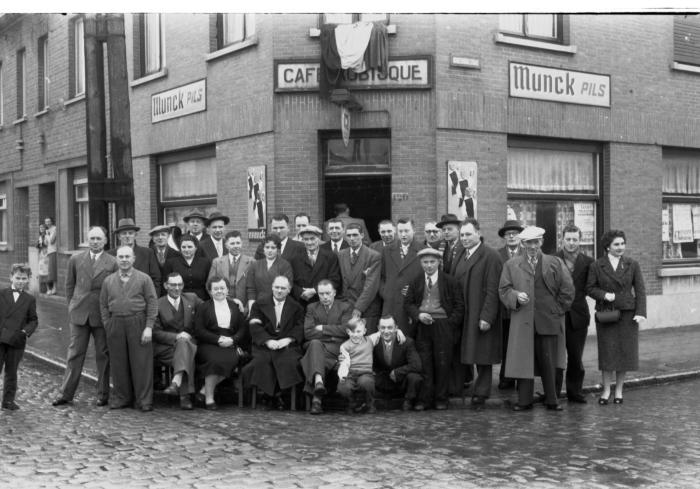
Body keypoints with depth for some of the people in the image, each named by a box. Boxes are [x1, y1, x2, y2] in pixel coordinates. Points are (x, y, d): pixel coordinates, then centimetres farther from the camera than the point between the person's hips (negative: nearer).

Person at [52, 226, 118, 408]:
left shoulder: (113, 262, 0)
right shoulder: (75, 260, 7)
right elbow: (69, 286, 13)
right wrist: (72, 306, 8)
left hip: (103, 315, -1)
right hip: (79, 314, 2)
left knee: (103, 355, 5)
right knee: (75, 354, 6)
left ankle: (103, 395, 15)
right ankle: (66, 394, 13)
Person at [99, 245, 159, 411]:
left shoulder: (144, 279, 2)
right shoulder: (108, 281, 11)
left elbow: (152, 303, -2)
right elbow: (103, 305, 13)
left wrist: (149, 327, -9)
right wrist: (107, 326, 3)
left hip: (138, 324, -3)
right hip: (115, 325, 3)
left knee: (141, 362, -2)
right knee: (118, 363, 6)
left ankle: (144, 400, 6)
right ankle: (121, 397, 18)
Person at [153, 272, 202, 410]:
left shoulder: (192, 298, 13)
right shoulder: (158, 305, 3)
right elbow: (156, 332, -1)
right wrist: (176, 336, -16)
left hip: (189, 342, 2)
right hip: (166, 347, -2)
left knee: (183, 344, -36)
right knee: (186, 356, -34)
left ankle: (176, 383, -52)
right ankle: (185, 395, -44)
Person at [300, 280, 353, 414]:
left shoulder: (345, 307, 14)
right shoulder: (312, 308, 19)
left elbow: (345, 330, -3)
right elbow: (307, 333, 2)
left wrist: (322, 328, -2)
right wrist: (332, 333, -5)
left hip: (336, 349, -1)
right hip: (315, 346, 1)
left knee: (315, 354, -35)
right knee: (315, 343, -37)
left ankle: (316, 397, -44)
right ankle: (318, 381, -61)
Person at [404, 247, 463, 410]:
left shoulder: (450, 281, 3)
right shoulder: (416, 282, 10)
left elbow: (459, 305, 4)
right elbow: (407, 303, 10)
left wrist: (452, 323, -7)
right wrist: (418, 315, -8)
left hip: (444, 325, -2)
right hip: (422, 325, 2)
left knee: (443, 363, 1)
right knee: (424, 364, 1)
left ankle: (441, 399, 11)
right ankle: (425, 399, 8)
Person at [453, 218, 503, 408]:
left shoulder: (490, 256, -9)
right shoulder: (462, 256, 16)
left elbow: (493, 290, -14)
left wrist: (486, 317, -19)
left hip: (482, 317, -6)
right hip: (464, 315, 6)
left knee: (483, 358, 2)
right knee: (469, 355, 8)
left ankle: (480, 395, 9)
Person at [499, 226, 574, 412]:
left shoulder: (555, 263, 8)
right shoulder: (511, 265, 9)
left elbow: (567, 289, 8)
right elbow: (503, 290, 7)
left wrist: (558, 310, 3)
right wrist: (516, 296, -12)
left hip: (548, 320, 0)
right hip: (522, 321, 0)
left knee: (548, 362, 3)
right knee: (524, 361, 0)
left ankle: (551, 400, 14)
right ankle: (524, 400, 8)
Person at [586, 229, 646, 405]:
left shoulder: (632, 265, 3)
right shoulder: (596, 266, 0)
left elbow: (640, 290, 1)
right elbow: (589, 288, 3)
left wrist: (641, 312, -8)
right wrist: (604, 295, -16)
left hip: (627, 314, 1)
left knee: (625, 351, 3)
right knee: (607, 352, -1)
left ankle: (619, 390, 16)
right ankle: (606, 390, 12)